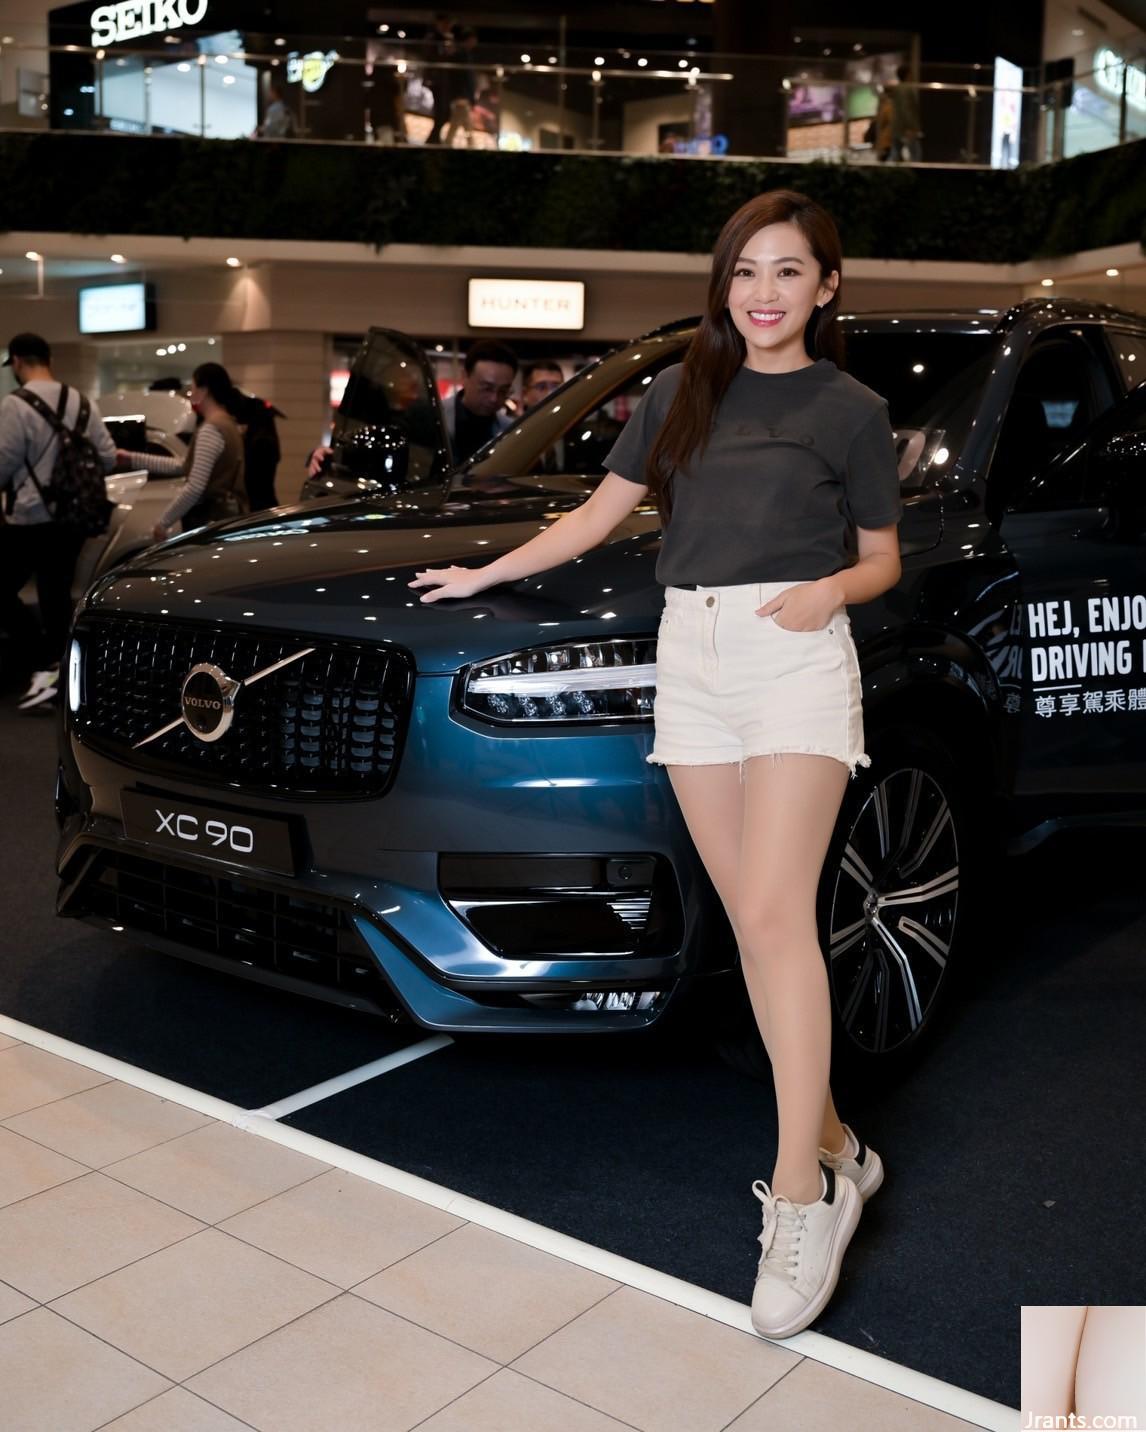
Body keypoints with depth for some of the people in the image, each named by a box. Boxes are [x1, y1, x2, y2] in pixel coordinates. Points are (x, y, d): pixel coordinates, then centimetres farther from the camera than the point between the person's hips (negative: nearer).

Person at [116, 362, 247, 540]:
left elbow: (195, 488, -21)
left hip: (212, 521, -10)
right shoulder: (227, 424, 16)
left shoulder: (210, 430, -15)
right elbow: (182, 465, 21)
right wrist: (132, 458, 22)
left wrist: (164, 522, -12)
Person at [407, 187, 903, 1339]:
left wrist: (831, 589, -11)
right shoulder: (681, 394, 16)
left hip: (795, 654, -4)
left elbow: (881, 558, 11)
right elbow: (599, 514, 21)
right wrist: (485, 575, 21)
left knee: (775, 916, -15)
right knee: (752, 923, 3)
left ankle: (801, 1199, -9)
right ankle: (833, 1145, 14)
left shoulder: (851, 411, 6)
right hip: (690, 656, 4)